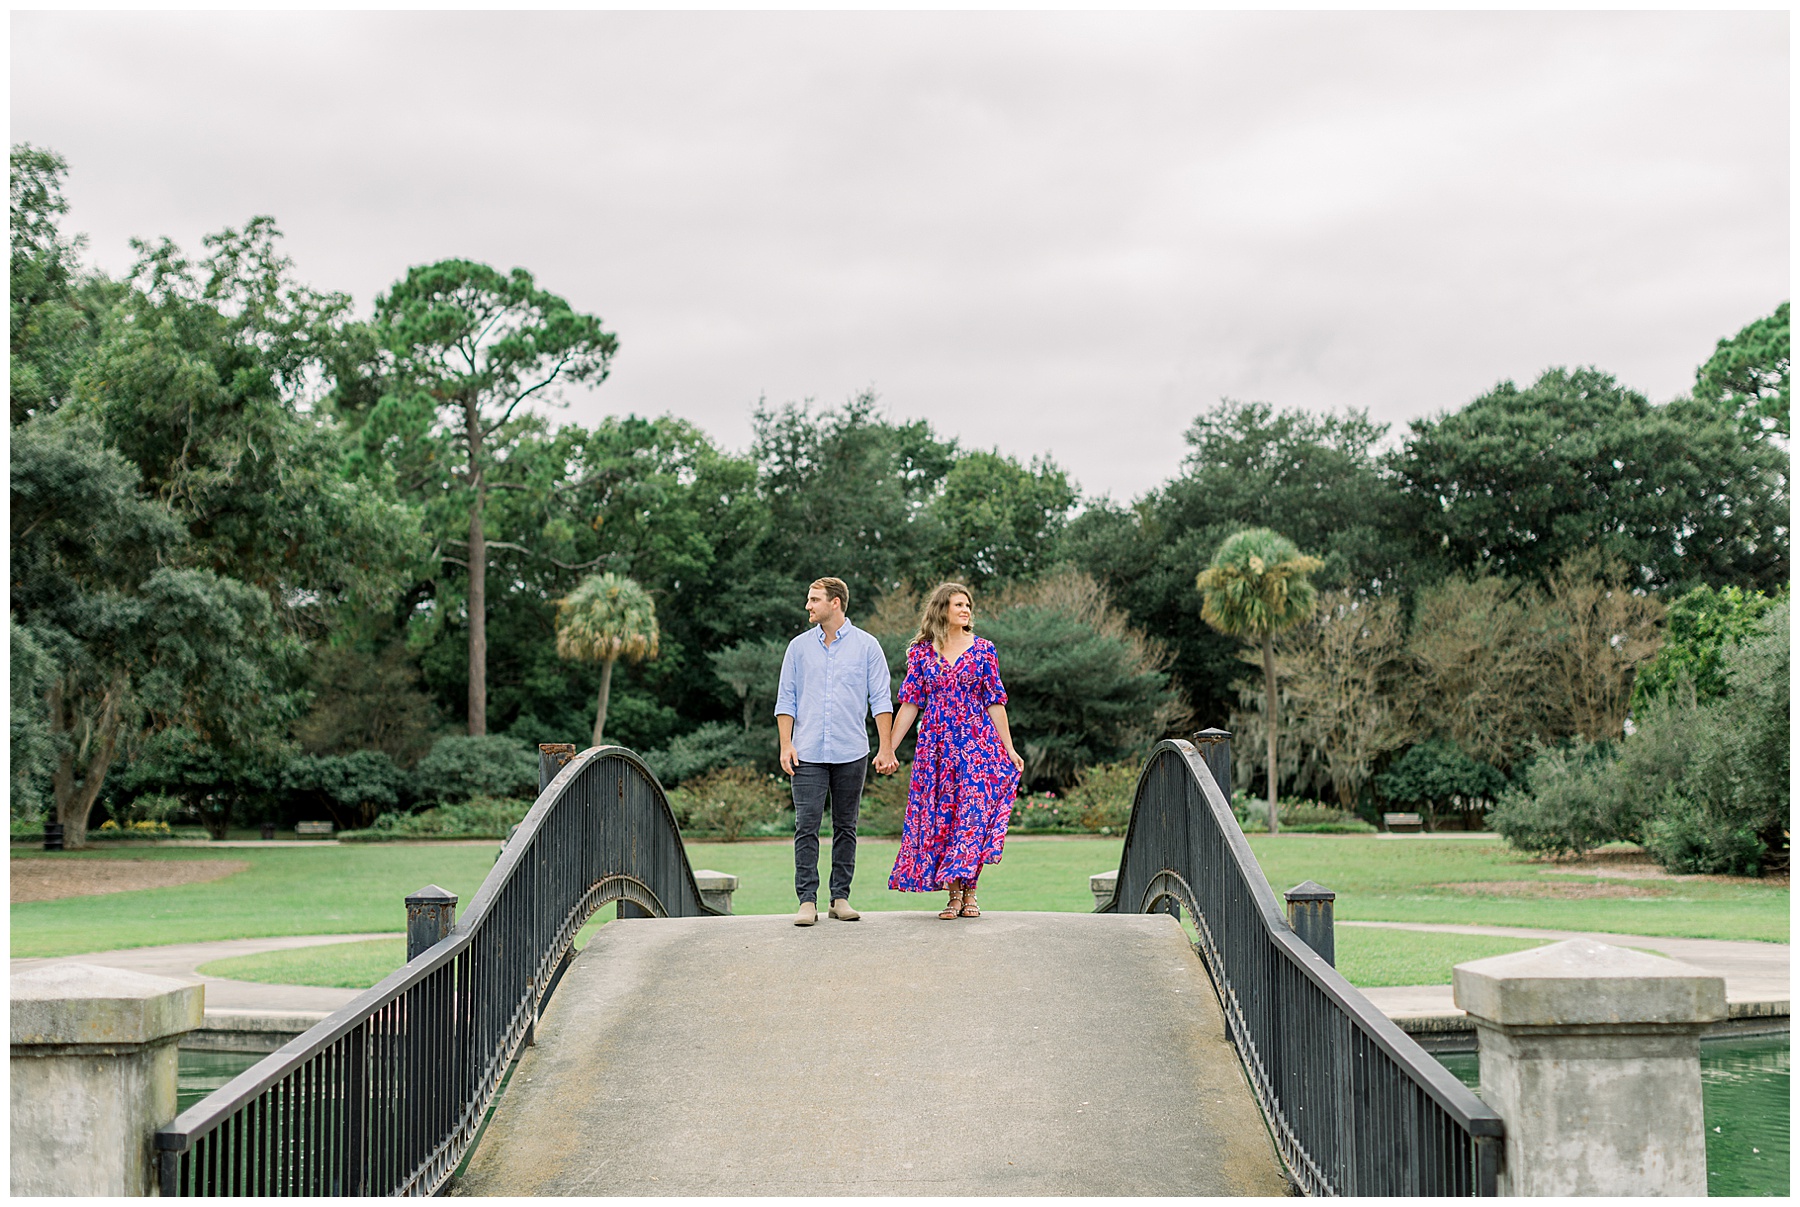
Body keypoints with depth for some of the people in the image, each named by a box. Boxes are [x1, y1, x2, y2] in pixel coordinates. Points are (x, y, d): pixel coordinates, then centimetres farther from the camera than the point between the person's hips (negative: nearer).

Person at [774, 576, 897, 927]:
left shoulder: (866, 646, 4)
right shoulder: (799, 646, 9)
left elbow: (880, 700, 3)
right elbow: (786, 700, 10)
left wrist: (886, 749, -4)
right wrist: (786, 745, -1)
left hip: (851, 753, 0)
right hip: (808, 754, 1)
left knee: (845, 828, 5)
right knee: (807, 826, -7)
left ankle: (840, 898, 12)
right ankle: (807, 900, -6)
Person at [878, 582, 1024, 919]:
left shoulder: (983, 649, 5)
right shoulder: (921, 652, 6)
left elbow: (995, 702, 5)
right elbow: (909, 703, 6)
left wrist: (1009, 749, 1)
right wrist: (888, 748, 1)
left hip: (978, 742, -1)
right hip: (936, 745, 1)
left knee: (973, 813, -8)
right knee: (940, 815, 0)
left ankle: (967, 892, -1)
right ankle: (955, 894, 7)